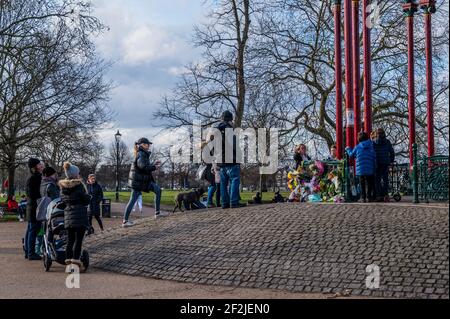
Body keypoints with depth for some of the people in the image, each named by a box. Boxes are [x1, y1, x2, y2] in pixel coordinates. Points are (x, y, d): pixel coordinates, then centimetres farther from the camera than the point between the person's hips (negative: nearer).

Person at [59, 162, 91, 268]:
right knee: (78, 239, -3)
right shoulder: (79, 185, -11)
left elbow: (62, 200, 15)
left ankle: (68, 259, 13)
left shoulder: (63, 186, 8)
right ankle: (76, 259, -8)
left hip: (68, 215, 6)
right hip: (80, 215, -6)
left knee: (70, 239, 13)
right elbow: (87, 200, -9)